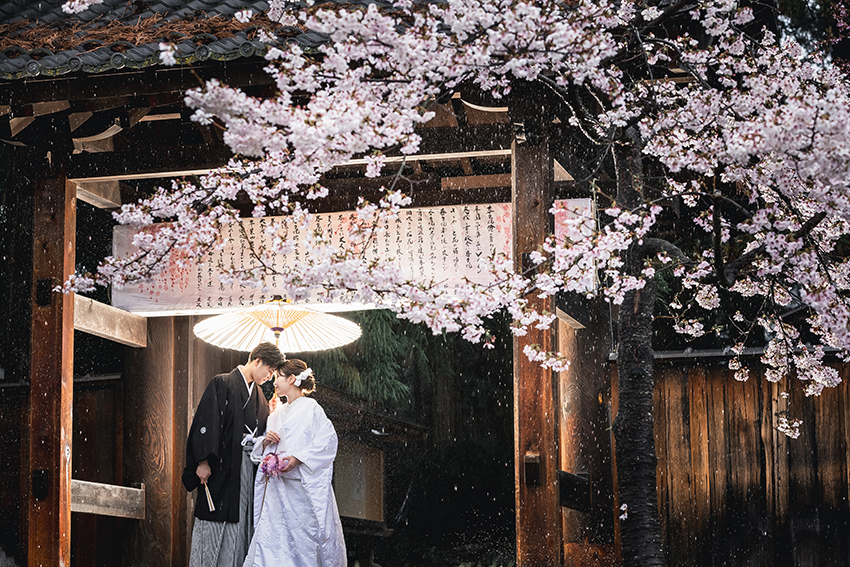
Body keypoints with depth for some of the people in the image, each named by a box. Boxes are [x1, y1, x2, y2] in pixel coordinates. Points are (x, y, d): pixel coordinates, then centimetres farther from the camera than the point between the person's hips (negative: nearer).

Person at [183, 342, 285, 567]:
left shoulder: (258, 395, 18)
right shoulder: (222, 384, -4)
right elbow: (206, 422, -11)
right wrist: (204, 462, -18)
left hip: (246, 468, 7)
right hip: (221, 467, -7)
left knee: (239, 527, 3)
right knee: (214, 529, -6)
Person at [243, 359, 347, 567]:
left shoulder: (311, 409, -3)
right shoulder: (277, 414, 18)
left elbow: (327, 440, -13)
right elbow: (262, 452, 23)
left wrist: (298, 458, -20)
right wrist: (266, 441, 0)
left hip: (302, 487, -6)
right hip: (277, 487, 6)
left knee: (305, 533, -5)